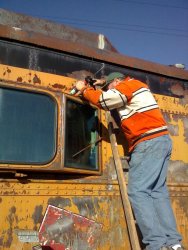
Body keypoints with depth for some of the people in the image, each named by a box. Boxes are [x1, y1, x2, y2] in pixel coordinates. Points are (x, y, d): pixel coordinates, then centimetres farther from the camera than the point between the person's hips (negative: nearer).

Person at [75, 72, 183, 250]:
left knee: (138, 191, -13)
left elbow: (102, 100, -3)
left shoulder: (129, 85, 0)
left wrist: (84, 90, 13)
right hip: (159, 142, 10)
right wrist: (92, 89, 24)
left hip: (149, 143, -10)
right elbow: (110, 102, 31)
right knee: (158, 191, 4)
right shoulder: (132, 90, 28)